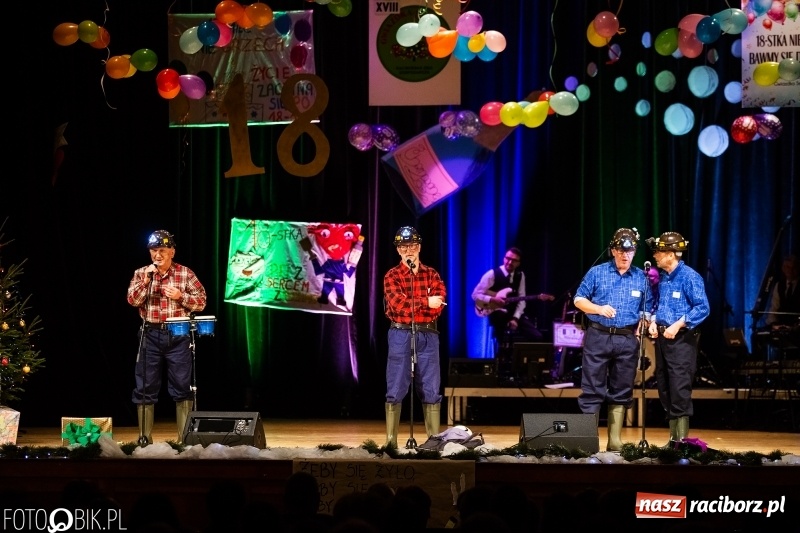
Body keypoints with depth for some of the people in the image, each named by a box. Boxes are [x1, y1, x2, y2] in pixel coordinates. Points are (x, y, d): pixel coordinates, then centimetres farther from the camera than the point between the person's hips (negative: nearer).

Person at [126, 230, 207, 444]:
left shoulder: (185, 273, 3)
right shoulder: (141, 274, 6)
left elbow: (201, 302, 2)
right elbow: (133, 300, -7)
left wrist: (181, 296, -13)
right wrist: (147, 279, -16)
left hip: (178, 335, -1)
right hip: (150, 335, 1)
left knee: (182, 387, -1)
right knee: (146, 387, 2)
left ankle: (185, 437, 5)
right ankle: (144, 438, 9)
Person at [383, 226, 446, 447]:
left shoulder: (431, 274, 10)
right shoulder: (392, 276, 3)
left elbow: (438, 306, -4)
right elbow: (399, 304, -13)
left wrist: (410, 305, -11)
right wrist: (426, 302, -11)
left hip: (428, 335, 2)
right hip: (401, 335, -2)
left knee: (431, 390, 3)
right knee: (396, 389, -3)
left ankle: (434, 438, 7)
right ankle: (391, 439, 0)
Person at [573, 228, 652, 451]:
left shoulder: (641, 278, 9)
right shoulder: (597, 273, 2)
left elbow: (647, 309, 14)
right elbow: (579, 299, 3)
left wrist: (643, 326, -5)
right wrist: (599, 309, -14)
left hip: (628, 340, 3)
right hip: (598, 337, -2)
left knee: (621, 391, 6)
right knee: (592, 390, -4)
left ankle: (614, 442, 12)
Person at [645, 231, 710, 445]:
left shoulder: (689, 277, -11)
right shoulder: (662, 278, 13)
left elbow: (702, 308, -16)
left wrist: (678, 325, -21)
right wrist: (653, 321, 5)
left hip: (681, 340, -8)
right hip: (662, 338, 8)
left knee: (679, 389, -11)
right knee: (664, 389, 11)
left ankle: (682, 439, -8)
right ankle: (673, 437, 20)